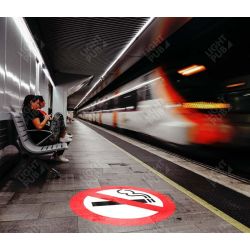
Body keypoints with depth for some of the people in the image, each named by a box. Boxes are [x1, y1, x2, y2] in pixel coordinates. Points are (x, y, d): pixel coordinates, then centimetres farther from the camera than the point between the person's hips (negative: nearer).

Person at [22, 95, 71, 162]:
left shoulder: (27, 111, 16)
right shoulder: (32, 112, -14)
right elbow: (39, 126, -22)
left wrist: (47, 119, 8)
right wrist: (46, 118, -6)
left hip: (40, 139, 10)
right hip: (44, 139, -10)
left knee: (67, 139, 19)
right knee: (58, 115, -9)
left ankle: (58, 155, 21)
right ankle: (63, 137, -1)